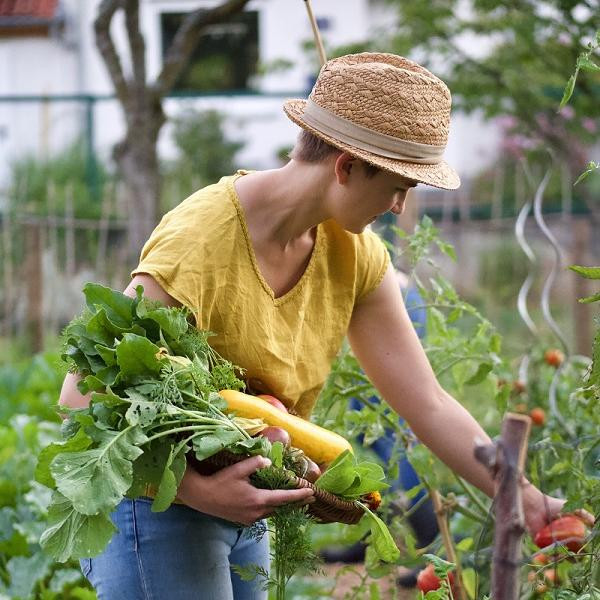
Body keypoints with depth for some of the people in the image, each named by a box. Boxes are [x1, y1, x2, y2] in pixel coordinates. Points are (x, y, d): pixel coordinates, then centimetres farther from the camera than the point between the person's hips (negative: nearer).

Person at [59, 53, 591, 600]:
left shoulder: (354, 256, -2)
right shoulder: (199, 240, -25)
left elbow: (429, 405, 1)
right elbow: (83, 395, -25)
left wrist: (532, 506, -2)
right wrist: (196, 489, -34)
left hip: (241, 509, 7)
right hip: (156, 504, -7)